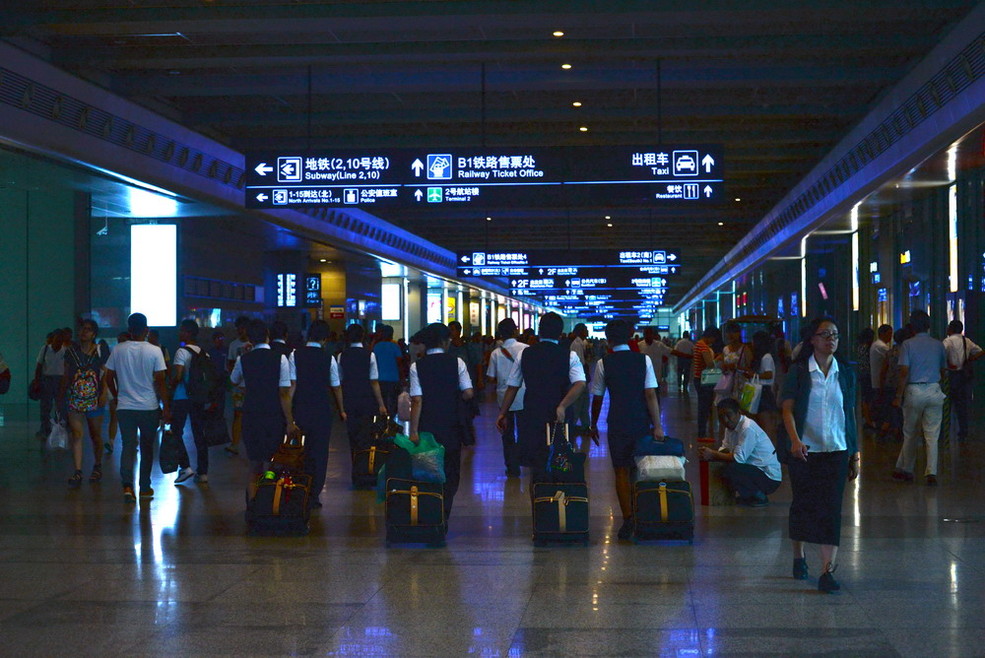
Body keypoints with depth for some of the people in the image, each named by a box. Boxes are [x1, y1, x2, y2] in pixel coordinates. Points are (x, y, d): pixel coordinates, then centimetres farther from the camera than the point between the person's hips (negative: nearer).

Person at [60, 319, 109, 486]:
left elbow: (106, 375, 0)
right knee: (76, 434, -8)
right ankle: (77, 472, -10)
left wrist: (104, 393, -12)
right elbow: (66, 376, 13)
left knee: (95, 435, 10)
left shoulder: (101, 352, 0)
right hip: (74, 398, 1)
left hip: (94, 399, -1)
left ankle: (97, 467, 29)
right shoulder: (71, 351, 6)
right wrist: (61, 397, 13)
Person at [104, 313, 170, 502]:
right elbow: (160, 381, -9)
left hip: (125, 406, 1)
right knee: (147, 447, 13)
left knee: (128, 446, 2)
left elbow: (109, 378, 6)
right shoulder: (154, 351, -8)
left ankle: (127, 485, -16)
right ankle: (145, 487, 21)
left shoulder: (118, 350, 0)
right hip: (149, 407, -1)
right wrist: (166, 407, -3)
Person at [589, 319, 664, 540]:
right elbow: (651, 394, -7)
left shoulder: (603, 363, -4)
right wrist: (657, 426, -5)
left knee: (622, 472, 3)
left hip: (617, 424, -2)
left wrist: (593, 425, 14)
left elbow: (597, 397, 2)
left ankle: (628, 518, -9)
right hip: (642, 422, 2)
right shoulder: (644, 360, -3)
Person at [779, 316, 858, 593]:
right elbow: (788, 409, -7)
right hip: (804, 450, -1)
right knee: (802, 504, 10)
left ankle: (827, 571, -11)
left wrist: (855, 454, 10)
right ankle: (799, 557, 31)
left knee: (831, 508, -7)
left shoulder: (845, 374, 7)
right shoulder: (799, 372, -2)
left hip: (836, 450, 1)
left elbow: (850, 415, 11)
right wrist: (794, 440, -23)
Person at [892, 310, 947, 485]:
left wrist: (898, 396, -7)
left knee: (909, 434, 11)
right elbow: (943, 371, 11)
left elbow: (904, 372, -11)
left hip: (914, 391, -2)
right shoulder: (939, 345, 4)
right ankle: (931, 473, -3)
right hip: (934, 391, 2)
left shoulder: (908, 345, -6)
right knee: (932, 435, 2)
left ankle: (906, 470, 20)